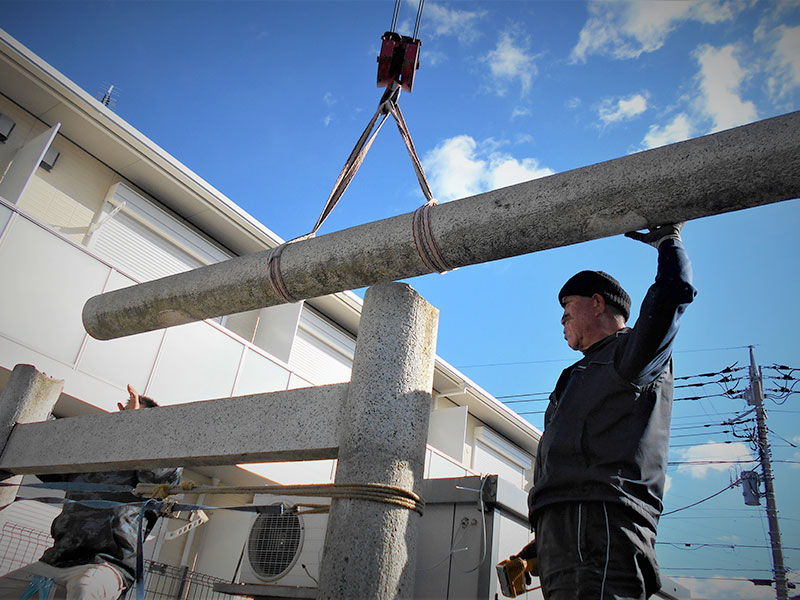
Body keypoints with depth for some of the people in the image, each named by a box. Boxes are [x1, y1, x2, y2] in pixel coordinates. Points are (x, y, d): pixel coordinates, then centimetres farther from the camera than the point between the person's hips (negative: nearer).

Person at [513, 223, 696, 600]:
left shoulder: (629, 353, 9)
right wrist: (540, 544, 24)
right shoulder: (584, 375, 35)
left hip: (601, 525, -8)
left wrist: (669, 239, 8)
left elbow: (674, 291, -12)